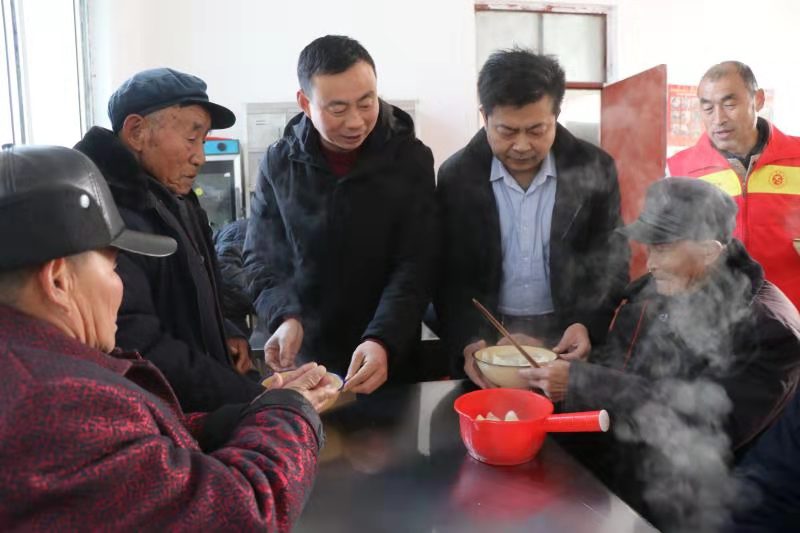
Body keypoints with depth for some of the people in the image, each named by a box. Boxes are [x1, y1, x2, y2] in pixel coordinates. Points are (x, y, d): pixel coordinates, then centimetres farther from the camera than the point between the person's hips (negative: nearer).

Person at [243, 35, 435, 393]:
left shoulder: (410, 159, -9)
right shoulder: (279, 163, -5)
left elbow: (414, 267, -13)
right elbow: (261, 259, -2)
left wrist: (382, 340, -28)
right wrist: (285, 317, -21)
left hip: (388, 361, -1)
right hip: (303, 360, 1)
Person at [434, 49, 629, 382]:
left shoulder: (595, 169, -5)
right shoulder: (456, 175, -6)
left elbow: (611, 264, 0)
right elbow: (449, 276, -4)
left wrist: (589, 325, -15)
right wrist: (466, 341, -18)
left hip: (568, 334, 1)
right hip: (487, 335, 0)